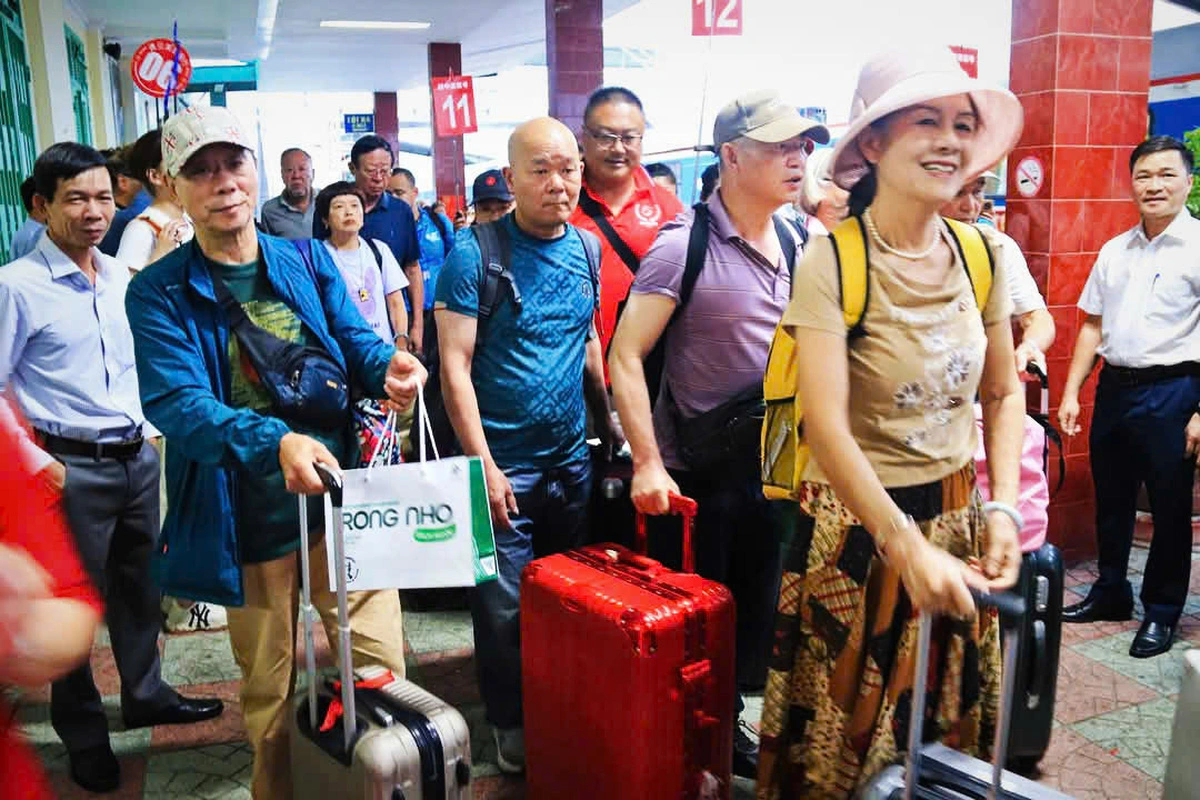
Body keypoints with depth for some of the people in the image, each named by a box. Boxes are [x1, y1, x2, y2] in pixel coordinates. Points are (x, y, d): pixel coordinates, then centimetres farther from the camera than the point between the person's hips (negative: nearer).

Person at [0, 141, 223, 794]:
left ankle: (144, 694, 39)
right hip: (72, 468, -6)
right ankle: (83, 735, 26)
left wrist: (151, 428, 12)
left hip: (137, 457, 6)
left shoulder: (122, 277, 7)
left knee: (140, 584, 19)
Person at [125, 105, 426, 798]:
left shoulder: (310, 260, 5)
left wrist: (389, 365, -21)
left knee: (382, 664, 7)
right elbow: (176, 403, -19)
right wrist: (278, 443, -37)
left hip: (344, 497, 2)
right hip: (248, 521, -1)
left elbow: (355, 341, 4)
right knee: (269, 690, 16)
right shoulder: (159, 293, -6)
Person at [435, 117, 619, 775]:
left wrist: (608, 426, 12)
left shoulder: (585, 249, 5)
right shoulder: (475, 252, -12)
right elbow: (454, 364, -15)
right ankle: (511, 727, 29)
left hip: (572, 457, 6)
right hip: (505, 465, -5)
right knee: (506, 609, 6)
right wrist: (482, 464, -18)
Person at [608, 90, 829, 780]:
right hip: (695, 470, -6)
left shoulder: (795, 246, 4)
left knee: (755, 607, 18)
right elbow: (626, 356, -18)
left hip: (768, 464, 6)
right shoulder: (684, 245, -16)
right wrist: (648, 464, -21)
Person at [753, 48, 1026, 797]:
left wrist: (1003, 508, -3)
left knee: (954, 733, 21)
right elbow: (826, 425, -23)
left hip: (959, 516, 5)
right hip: (857, 524, -5)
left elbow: (1005, 392, 9)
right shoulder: (832, 263, -16)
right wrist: (909, 548, -26)